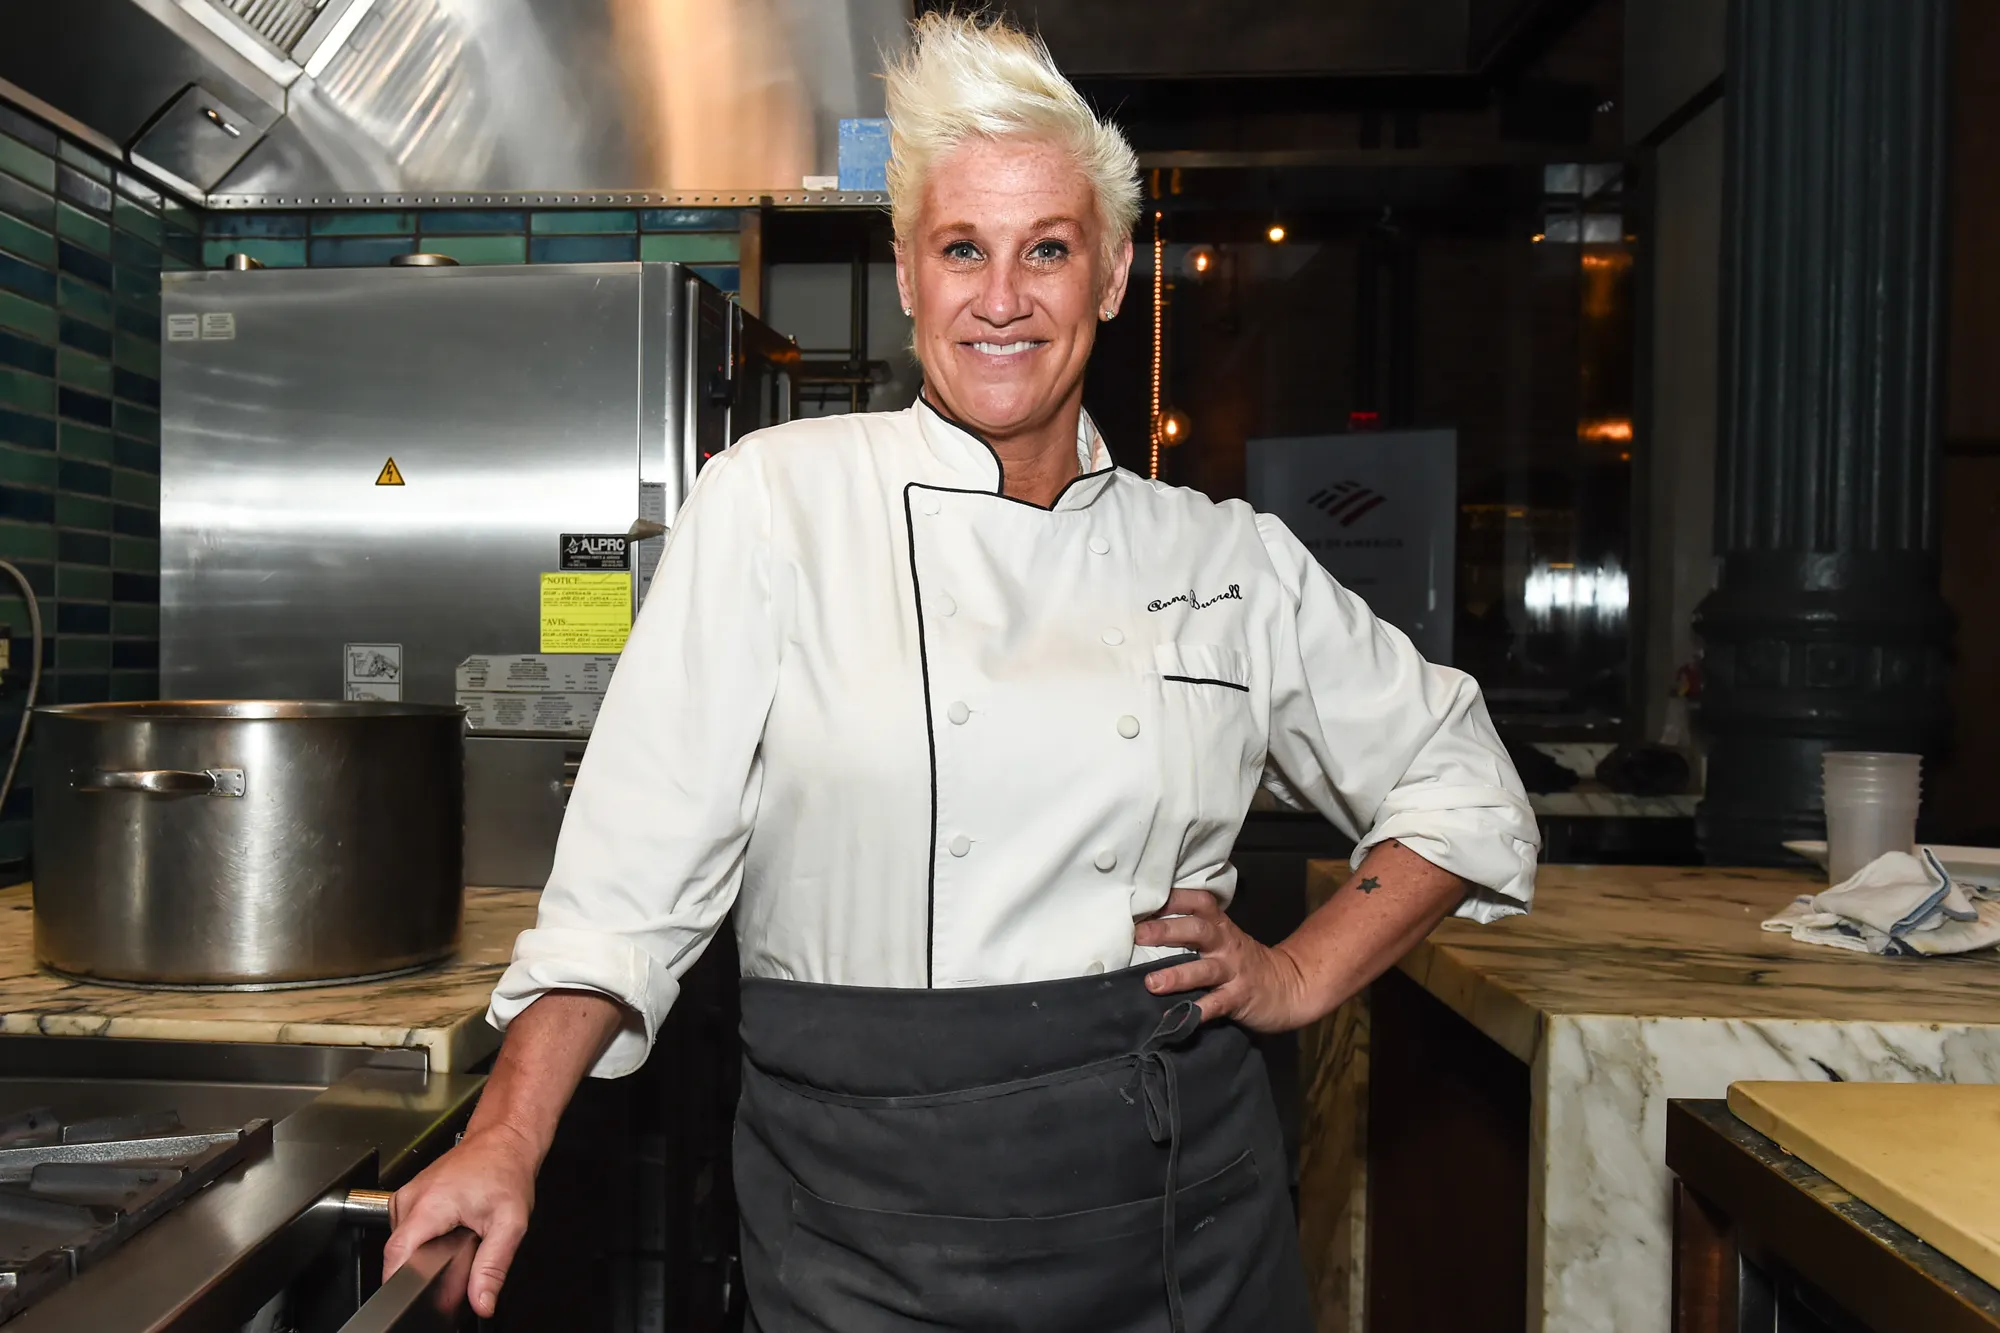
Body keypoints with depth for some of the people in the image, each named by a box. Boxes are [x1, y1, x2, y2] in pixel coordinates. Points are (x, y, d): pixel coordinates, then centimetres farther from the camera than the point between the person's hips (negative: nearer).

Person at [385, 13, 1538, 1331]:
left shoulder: (1230, 557, 0)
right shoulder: (776, 500, -7)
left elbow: (1465, 789, 11)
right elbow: (638, 862, -7)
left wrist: (1299, 975, 1)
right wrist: (511, 1137, -13)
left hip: (1183, 1214, 3)